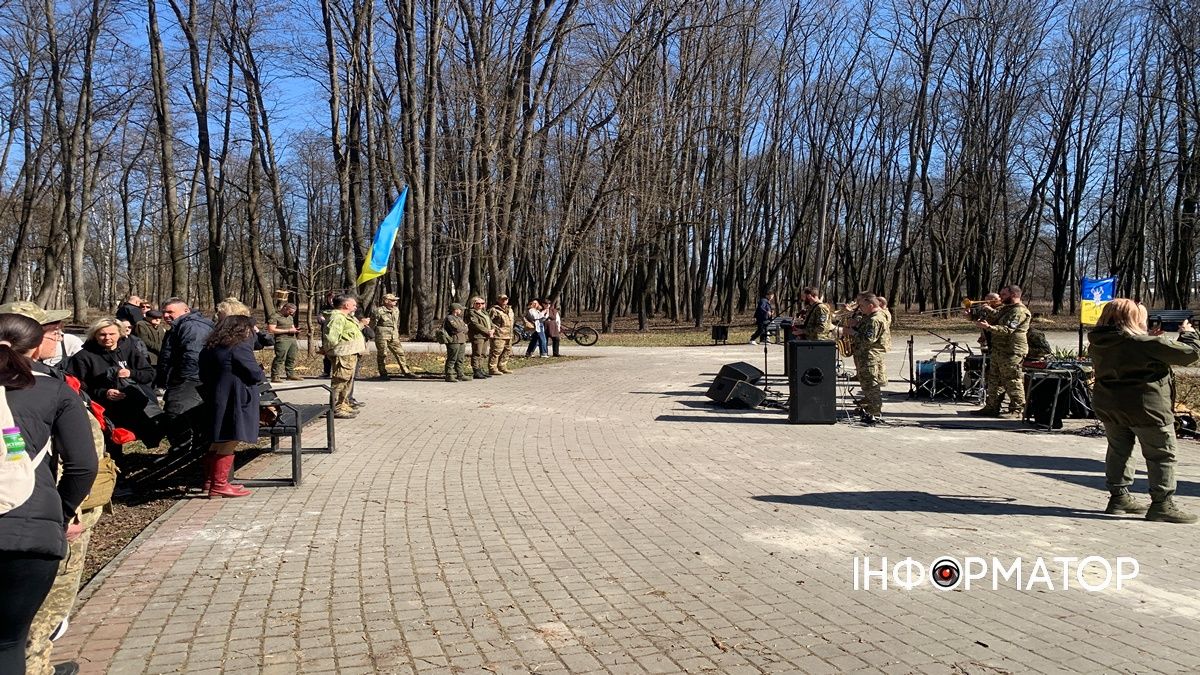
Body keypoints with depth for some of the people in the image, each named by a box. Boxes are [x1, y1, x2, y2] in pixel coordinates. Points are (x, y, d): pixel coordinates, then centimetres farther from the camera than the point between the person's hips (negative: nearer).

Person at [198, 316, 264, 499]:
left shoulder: (209, 348, 13)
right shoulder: (240, 347, -13)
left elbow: (204, 375, 20)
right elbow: (255, 374, -12)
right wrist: (259, 371, 9)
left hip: (215, 402, 9)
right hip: (234, 403, -9)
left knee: (219, 443, 18)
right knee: (228, 443, -1)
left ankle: (211, 480, 27)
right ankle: (219, 485, 4)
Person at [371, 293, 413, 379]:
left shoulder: (396, 310, 12)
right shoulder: (379, 310, -10)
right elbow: (372, 324, -4)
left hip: (394, 336, 6)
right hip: (382, 336, -6)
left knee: (400, 352, 4)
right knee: (382, 354, 0)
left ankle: (406, 371, 9)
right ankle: (383, 374, 10)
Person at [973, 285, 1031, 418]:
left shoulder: (1019, 311, -13)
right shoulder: (1005, 309, 20)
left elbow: (1007, 330, -23)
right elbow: (995, 321, 28)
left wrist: (988, 327, -32)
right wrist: (984, 321, 10)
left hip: (1011, 352, -10)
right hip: (998, 351, 10)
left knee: (1013, 382, -6)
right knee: (994, 380, 12)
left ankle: (1017, 411, 0)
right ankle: (992, 407, 19)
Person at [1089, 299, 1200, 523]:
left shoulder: (1096, 344, 0)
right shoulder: (1147, 343, -19)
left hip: (1108, 406, 6)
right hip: (1146, 408, -6)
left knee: (1118, 451, 18)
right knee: (1162, 456, 6)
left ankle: (1119, 497, 25)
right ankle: (1162, 504, 9)